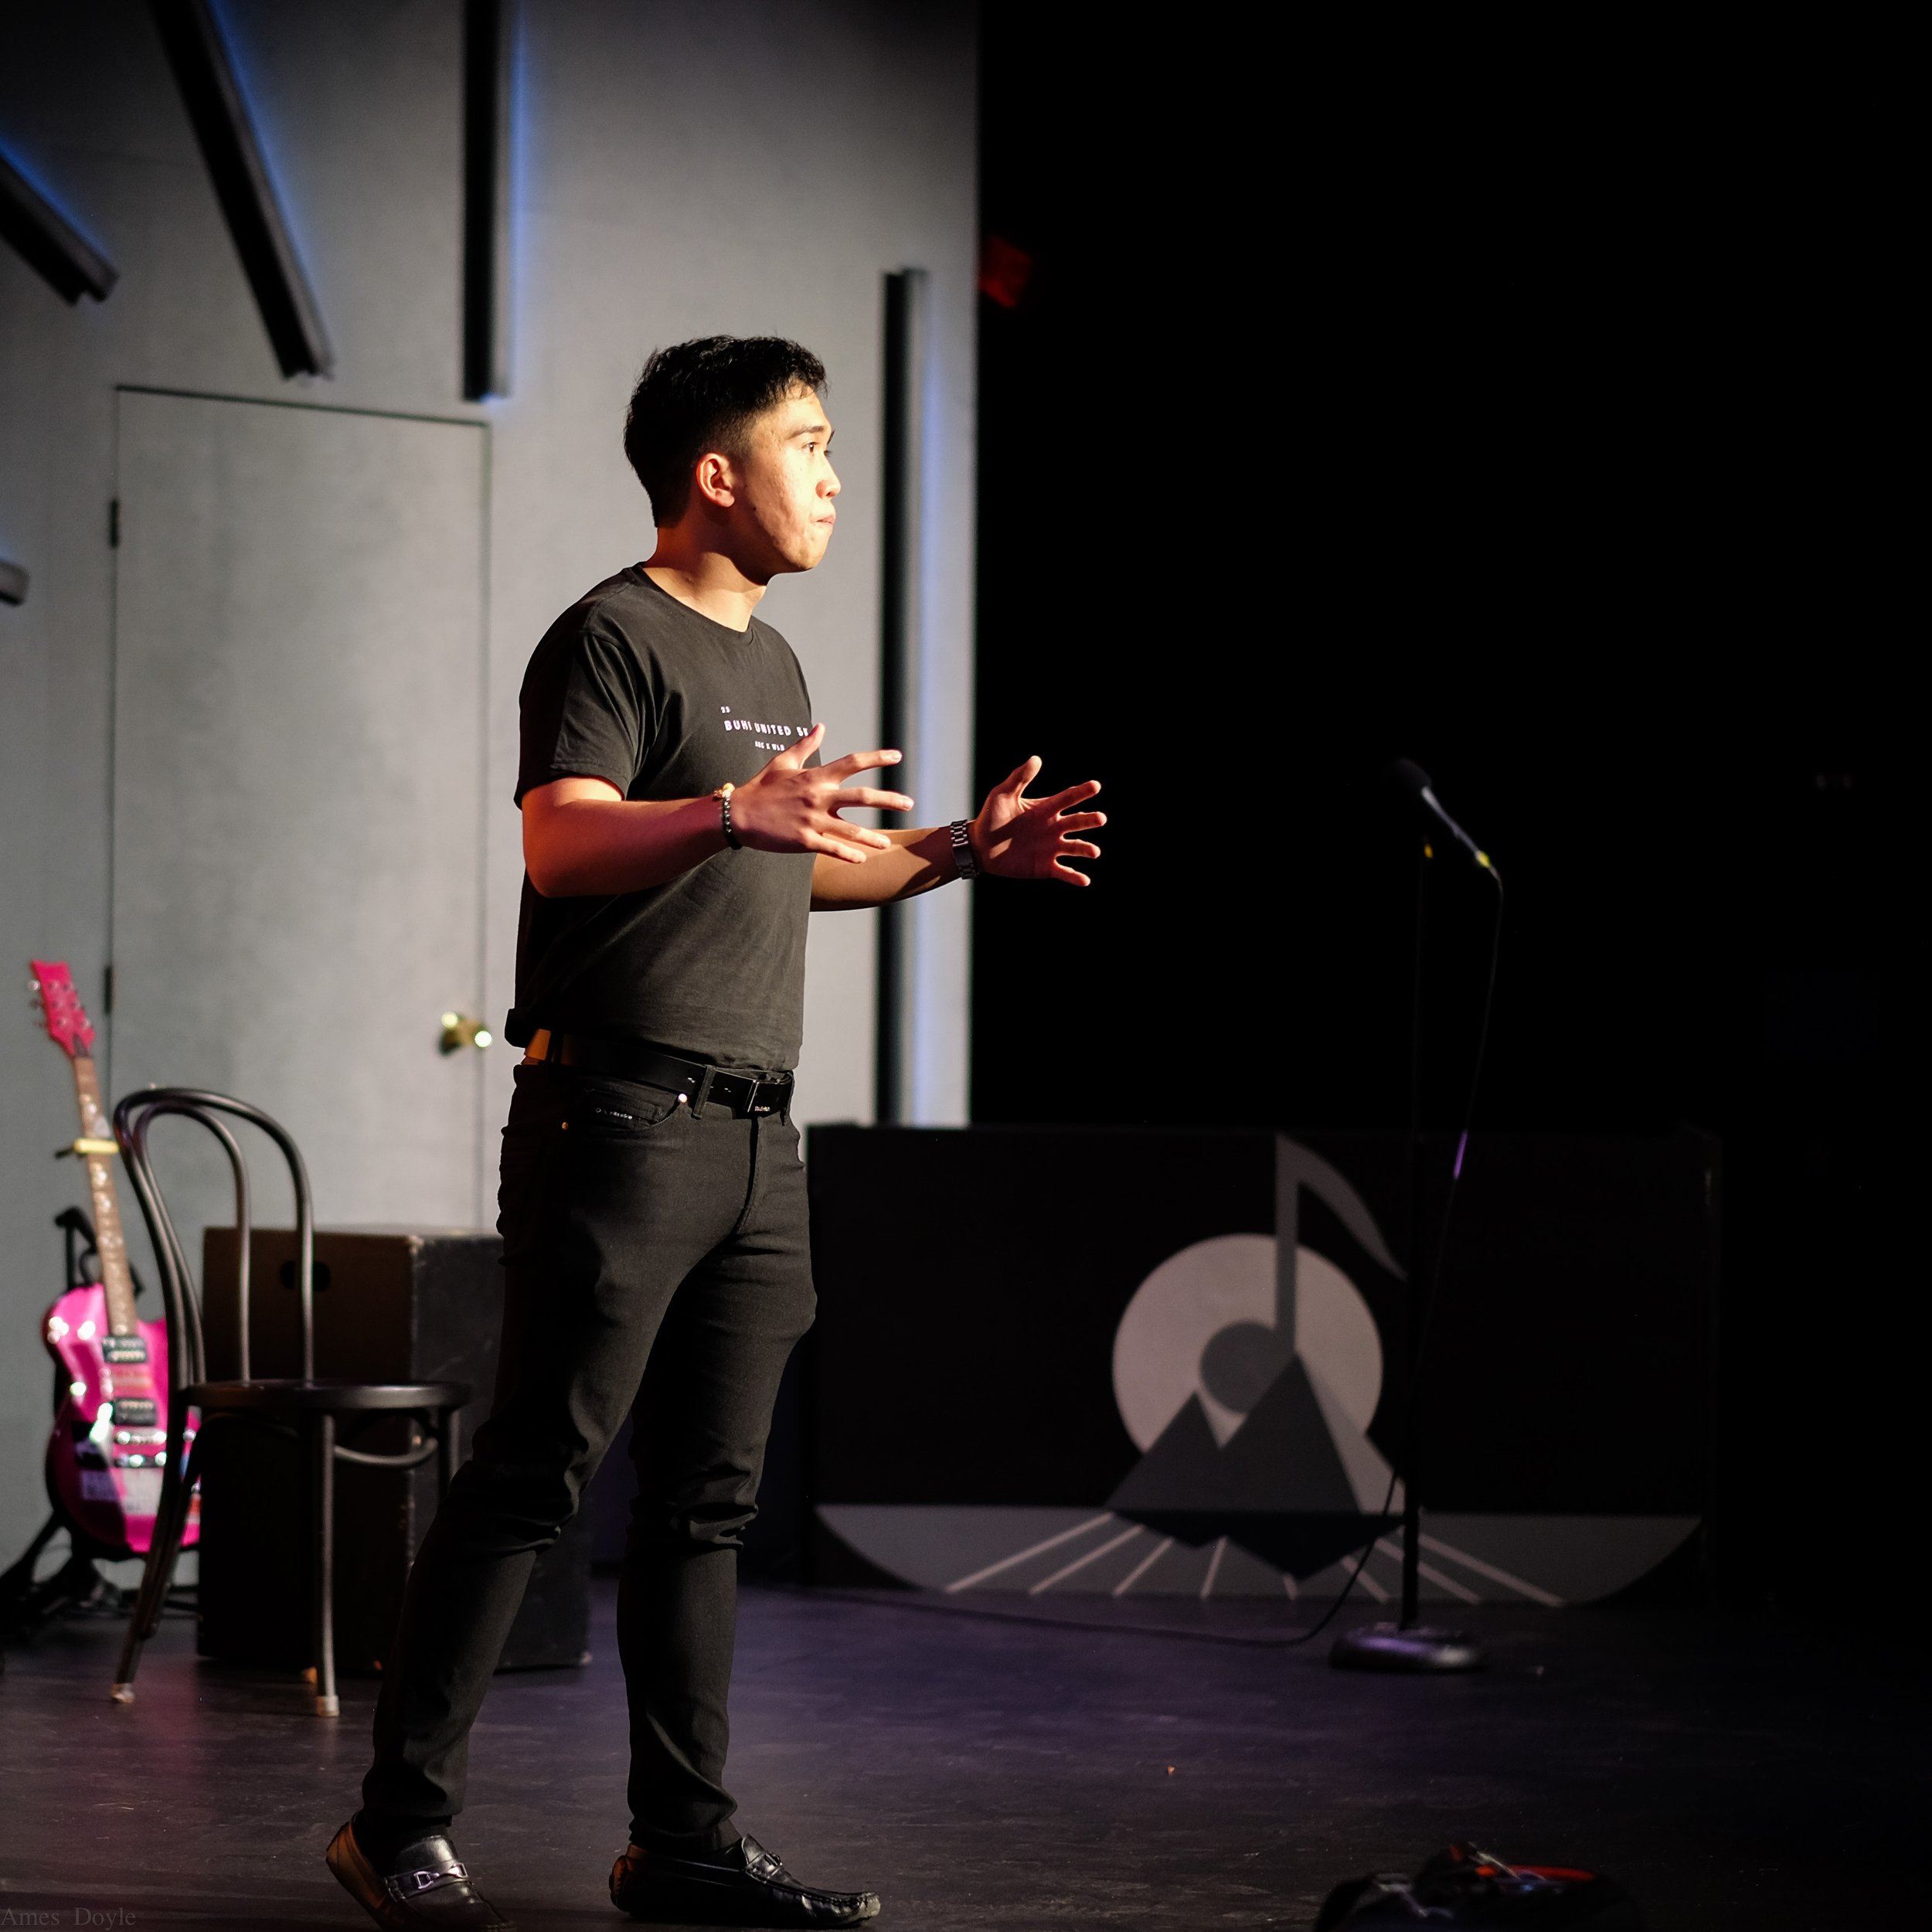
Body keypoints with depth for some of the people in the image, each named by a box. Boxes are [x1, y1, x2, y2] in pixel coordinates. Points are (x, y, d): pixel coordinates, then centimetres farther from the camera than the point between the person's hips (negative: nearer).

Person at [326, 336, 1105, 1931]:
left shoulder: (772, 662, 21)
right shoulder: (615, 636, -6)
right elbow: (562, 844, -20)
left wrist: (961, 851, 22)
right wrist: (730, 811, -35)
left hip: (755, 1133, 9)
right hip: (624, 1120, -9)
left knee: (709, 1497, 9)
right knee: (537, 1473, -8)